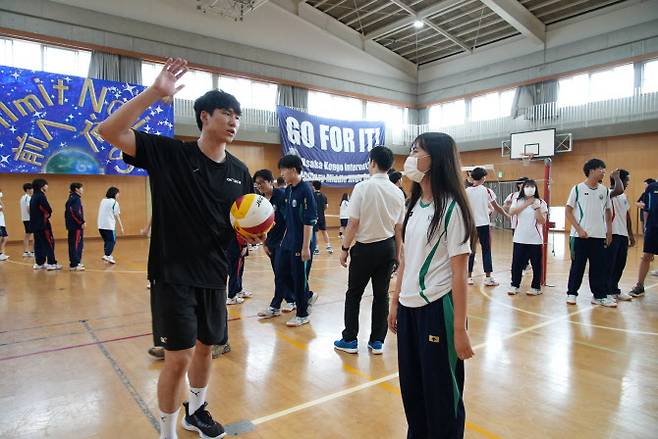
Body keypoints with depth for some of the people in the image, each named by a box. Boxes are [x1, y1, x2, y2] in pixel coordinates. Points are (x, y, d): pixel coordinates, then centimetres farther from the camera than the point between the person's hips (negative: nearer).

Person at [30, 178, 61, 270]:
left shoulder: (34, 196, 15)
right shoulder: (41, 196, -14)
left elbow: (34, 210, 14)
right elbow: (49, 210, -17)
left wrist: (46, 214, 3)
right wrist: (47, 215, 3)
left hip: (35, 224, 9)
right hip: (42, 224, -9)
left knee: (38, 243, 12)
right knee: (49, 243, -6)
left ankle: (39, 263, 17)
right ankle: (51, 263, -7)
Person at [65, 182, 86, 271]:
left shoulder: (71, 199, 17)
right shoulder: (76, 199, -13)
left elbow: (67, 212, 20)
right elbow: (76, 212, -24)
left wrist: (67, 224, 22)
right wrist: (82, 222, -17)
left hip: (71, 226, 10)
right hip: (76, 226, -10)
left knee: (72, 244, 15)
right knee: (76, 244, -9)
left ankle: (73, 262, 24)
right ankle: (74, 265, -8)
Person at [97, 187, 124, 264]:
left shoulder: (103, 201, 14)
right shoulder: (114, 202, -5)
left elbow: (101, 213, 14)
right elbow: (117, 216, -7)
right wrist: (121, 227, -4)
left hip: (101, 225, 7)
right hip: (109, 226, -7)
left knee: (107, 241, 17)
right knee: (112, 241, 1)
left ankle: (108, 256, 19)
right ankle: (107, 255, -11)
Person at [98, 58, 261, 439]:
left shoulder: (239, 172, 4)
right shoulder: (168, 152, -9)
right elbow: (109, 131, -19)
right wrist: (155, 92, -27)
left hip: (214, 275, 6)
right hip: (173, 274, -5)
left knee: (206, 346, 19)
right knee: (179, 356, -4)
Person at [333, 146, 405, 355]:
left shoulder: (363, 187, -14)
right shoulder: (397, 192, 1)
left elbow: (353, 223, -14)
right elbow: (399, 228, 6)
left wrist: (345, 248, -3)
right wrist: (397, 253, 16)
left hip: (365, 248, -4)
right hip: (387, 247, 5)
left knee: (354, 294, 10)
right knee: (381, 294, 11)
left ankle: (350, 340, 18)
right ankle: (377, 341, 20)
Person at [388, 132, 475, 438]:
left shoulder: (451, 207, -13)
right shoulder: (414, 204, 8)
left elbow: (459, 273, -14)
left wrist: (460, 329, -15)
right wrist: (395, 303, 14)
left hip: (437, 310, -7)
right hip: (409, 308, 7)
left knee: (441, 392, 10)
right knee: (411, 387, 18)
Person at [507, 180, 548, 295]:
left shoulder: (540, 203, 1)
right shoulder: (517, 201, 6)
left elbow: (542, 221, -7)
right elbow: (511, 212, -13)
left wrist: (537, 207, -17)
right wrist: (526, 204, -16)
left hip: (535, 239, -1)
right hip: (519, 238, 1)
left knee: (536, 264, 5)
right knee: (516, 263, 4)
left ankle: (536, 287, 18)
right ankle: (515, 285, 16)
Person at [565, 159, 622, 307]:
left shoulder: (604, 190, 8)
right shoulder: (578, 188, -4)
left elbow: (608, 212, 16)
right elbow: (568, 211, -4)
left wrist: (609, 231, 9)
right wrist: (579, 229, -12)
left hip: (599, 236, 4)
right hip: (580, 235, -4)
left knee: (599, 267, 7)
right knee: (577, 266, 4)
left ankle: (600, 296, 17)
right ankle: (571, 293, 16)